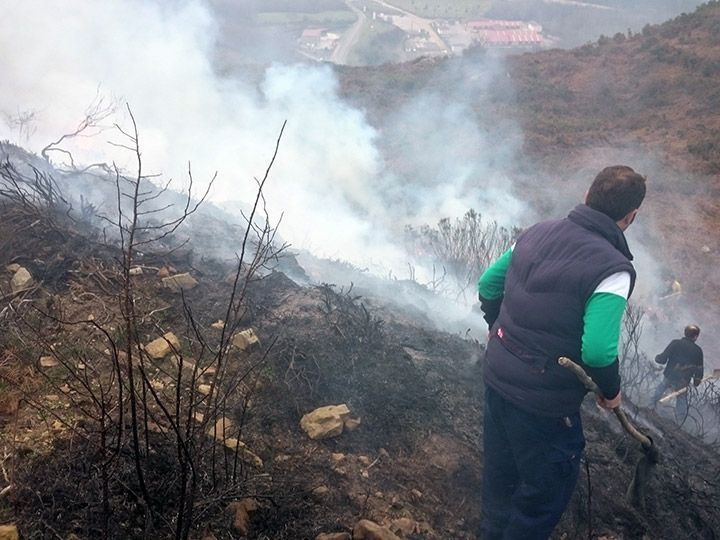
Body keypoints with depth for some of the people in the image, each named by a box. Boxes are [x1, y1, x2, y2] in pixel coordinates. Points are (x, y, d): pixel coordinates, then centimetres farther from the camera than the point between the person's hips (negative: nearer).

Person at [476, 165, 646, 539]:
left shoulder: (537, 233, -1)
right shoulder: (613, 269, -21)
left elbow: (487, 286, 8)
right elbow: (598, 351, -27)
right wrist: (611, 392, -6)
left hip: (496, 377, 7)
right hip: (543, 399, -7)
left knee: (500, 475, 27)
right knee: (547, 489, 16)